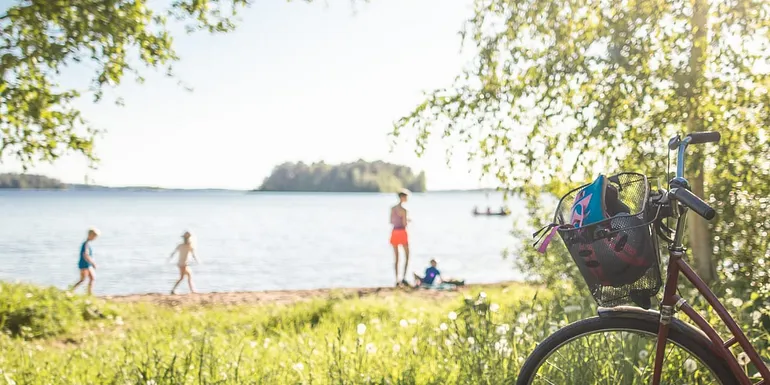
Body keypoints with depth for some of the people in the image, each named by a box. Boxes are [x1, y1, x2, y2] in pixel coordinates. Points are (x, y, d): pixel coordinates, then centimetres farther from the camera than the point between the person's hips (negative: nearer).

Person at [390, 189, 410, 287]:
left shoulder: (392, 208, 7)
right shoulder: (403, 210, -14)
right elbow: (404, 224, -15)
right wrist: (407, 221, 8)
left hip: (394, 233, 6)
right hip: (402, 233, -6)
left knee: (396, 258, 10)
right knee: (407, 256, 5)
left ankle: (397, 280, 8)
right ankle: (404, 278, -8)